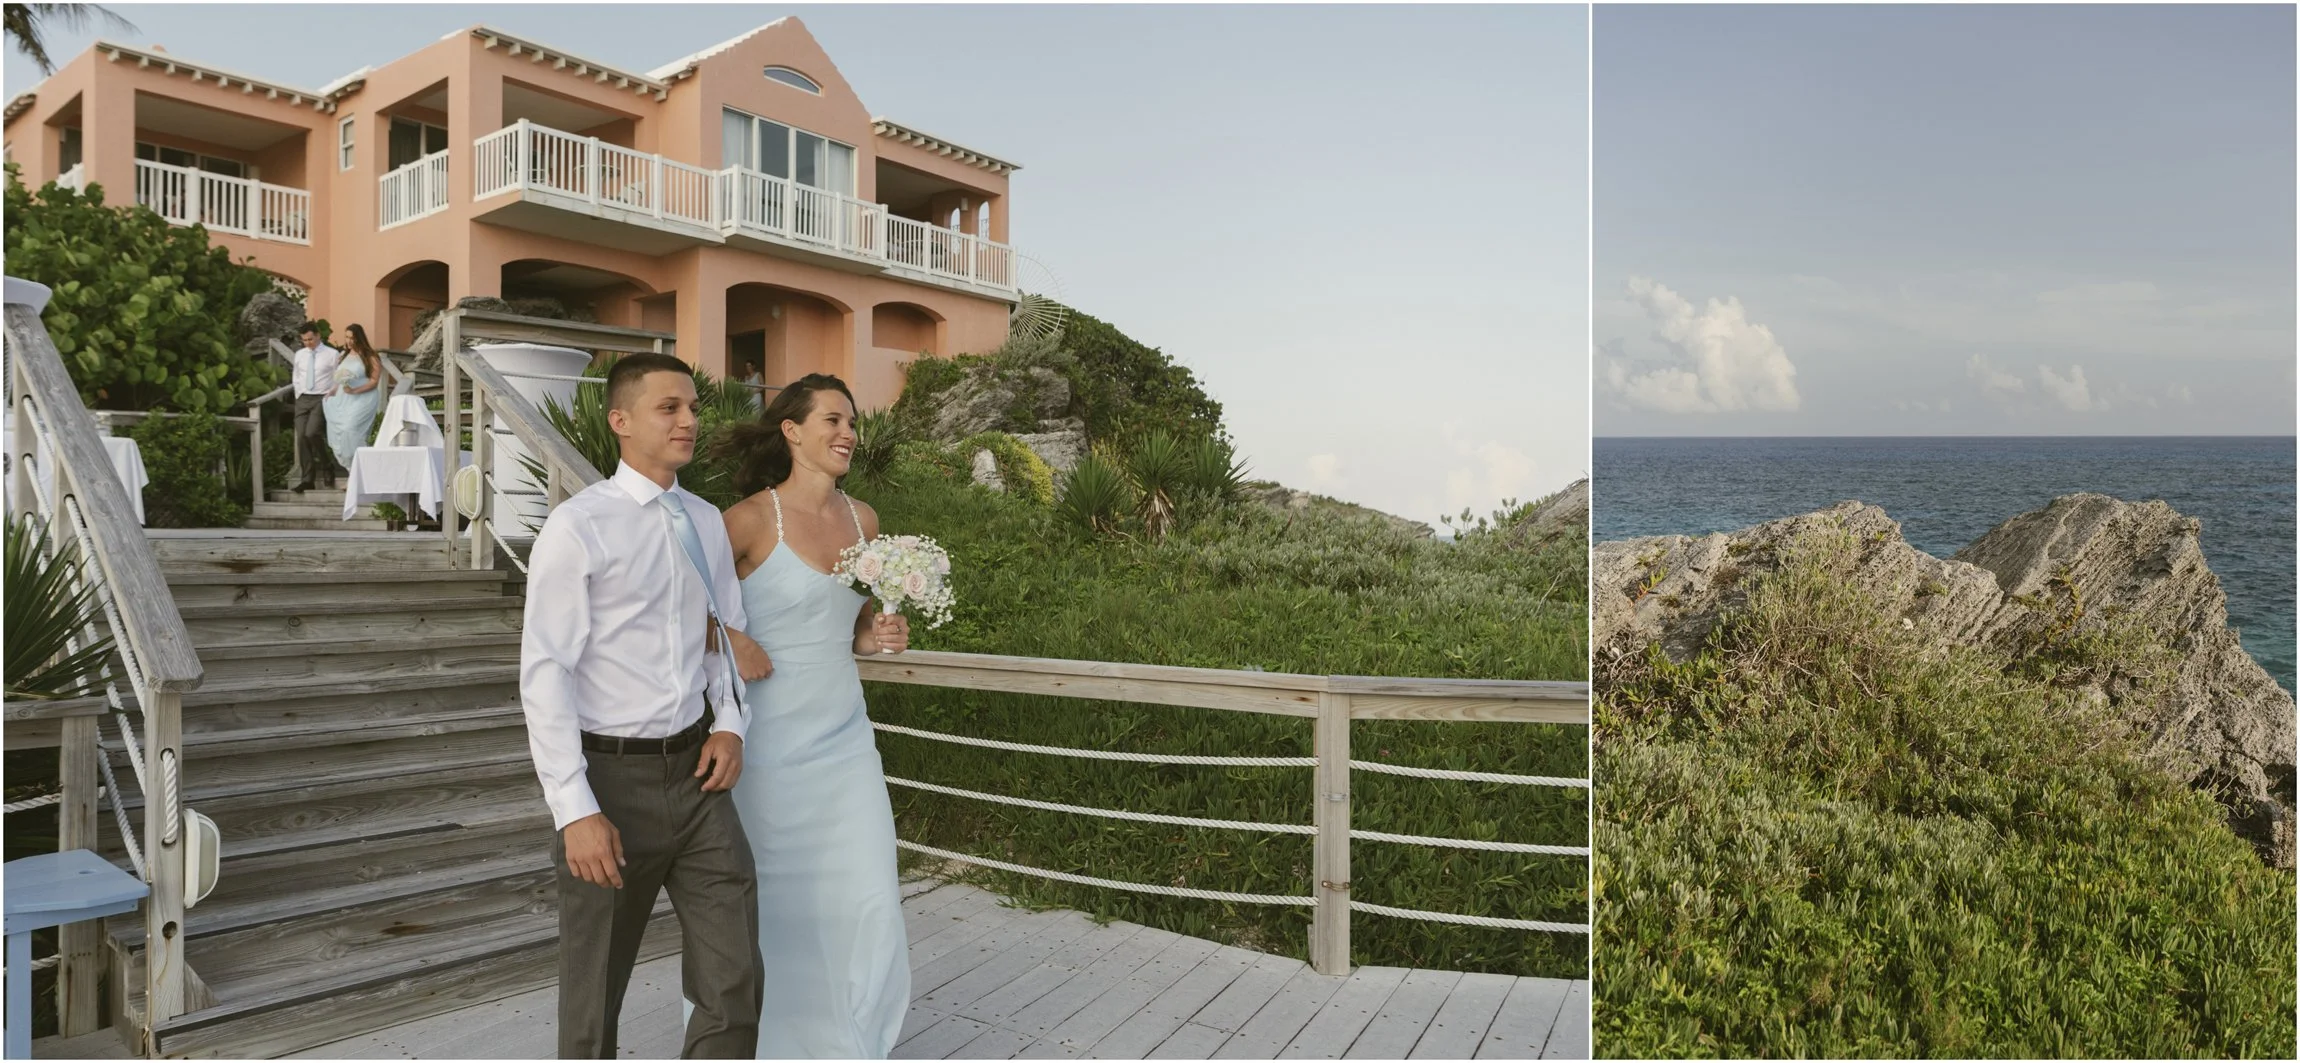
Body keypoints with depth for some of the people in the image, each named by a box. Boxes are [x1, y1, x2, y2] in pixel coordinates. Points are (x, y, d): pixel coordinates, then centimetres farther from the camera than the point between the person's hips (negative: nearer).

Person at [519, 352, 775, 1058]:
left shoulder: (707, 523, 8)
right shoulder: (578, 528, -10)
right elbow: (544, 674, -13)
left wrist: (730, 724, 1)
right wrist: (575, 812, -16)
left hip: (696, 771, 5)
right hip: (611, 777, -5)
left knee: (735, 983, 6)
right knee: (594, 996, 14)